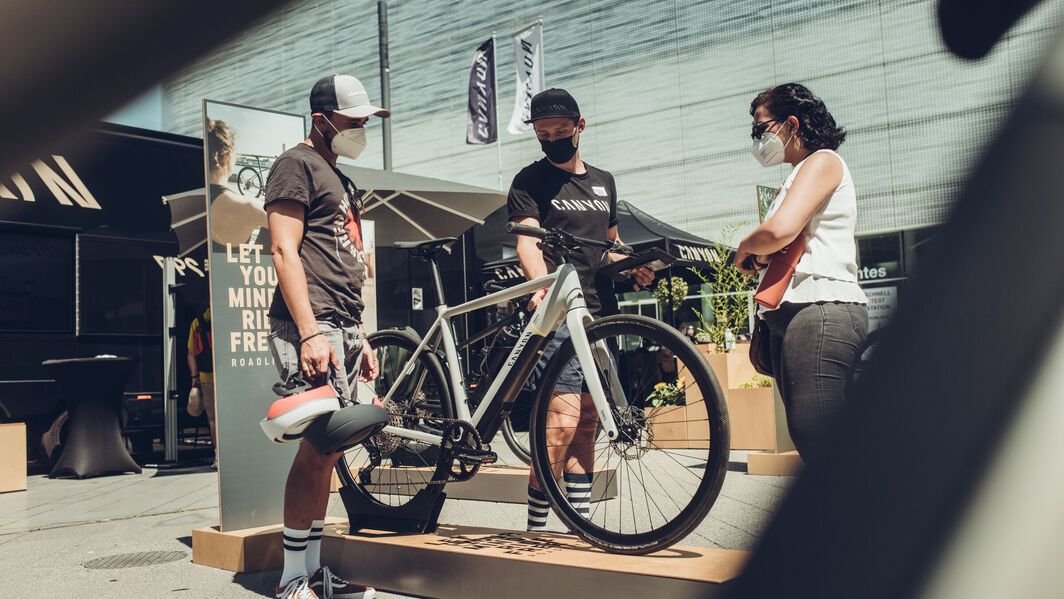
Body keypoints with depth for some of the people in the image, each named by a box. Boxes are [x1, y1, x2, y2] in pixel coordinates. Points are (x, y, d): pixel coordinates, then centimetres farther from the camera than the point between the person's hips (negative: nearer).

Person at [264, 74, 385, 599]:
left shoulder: (341, 181, 25)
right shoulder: (297, 165, -2)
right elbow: (285, 251, -12)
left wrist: (360, 337, 21)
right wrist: (310, 332, -21)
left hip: (343, 327, 9)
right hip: (311, 325, -9)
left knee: (328, 448, 9)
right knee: (319, 445, -13)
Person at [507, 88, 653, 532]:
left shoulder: (603, 182, 20)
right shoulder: (530, 181, 2)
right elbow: (527, 242, -12)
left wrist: (632, 266, 6)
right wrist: (544, 285, -32)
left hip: (598, 314, 6)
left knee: (586, 425, 8)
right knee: (562, 420, -17)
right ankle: (535, 529, -6)